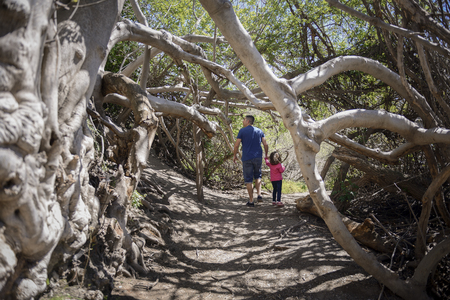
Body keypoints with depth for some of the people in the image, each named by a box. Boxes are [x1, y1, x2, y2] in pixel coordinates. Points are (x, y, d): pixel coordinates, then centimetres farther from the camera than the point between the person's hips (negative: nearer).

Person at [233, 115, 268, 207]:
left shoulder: (242, 131, -2)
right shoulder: (259, 131, 9)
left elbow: (236, 145, -5)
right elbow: (265, 144, 3)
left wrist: (235, 155, 8)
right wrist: (266, 155, 17)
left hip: (247, 158, -3)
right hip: (258, 158, 4)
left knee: (248, 180, 3)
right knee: (257, 176, 22)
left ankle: (251, 201, 4)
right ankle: (259, 195, 5)